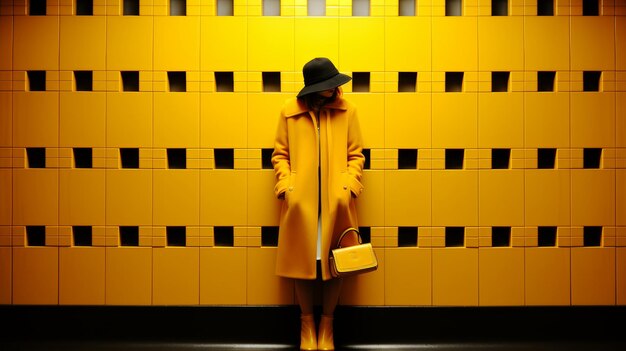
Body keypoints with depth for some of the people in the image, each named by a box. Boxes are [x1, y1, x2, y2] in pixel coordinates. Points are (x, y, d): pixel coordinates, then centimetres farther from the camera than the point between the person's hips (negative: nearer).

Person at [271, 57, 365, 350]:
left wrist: (350, 185, -9)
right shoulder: (289, 111, 3)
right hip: (301, 202, 0)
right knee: (303, 263, 6)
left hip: (336, 202, 0)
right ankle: (307, 324, 26)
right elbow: (280, 154, 6)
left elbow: (356, 154, 6)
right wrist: (285, 185, -9)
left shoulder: (347, 110, 4)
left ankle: (326, 325, 25)